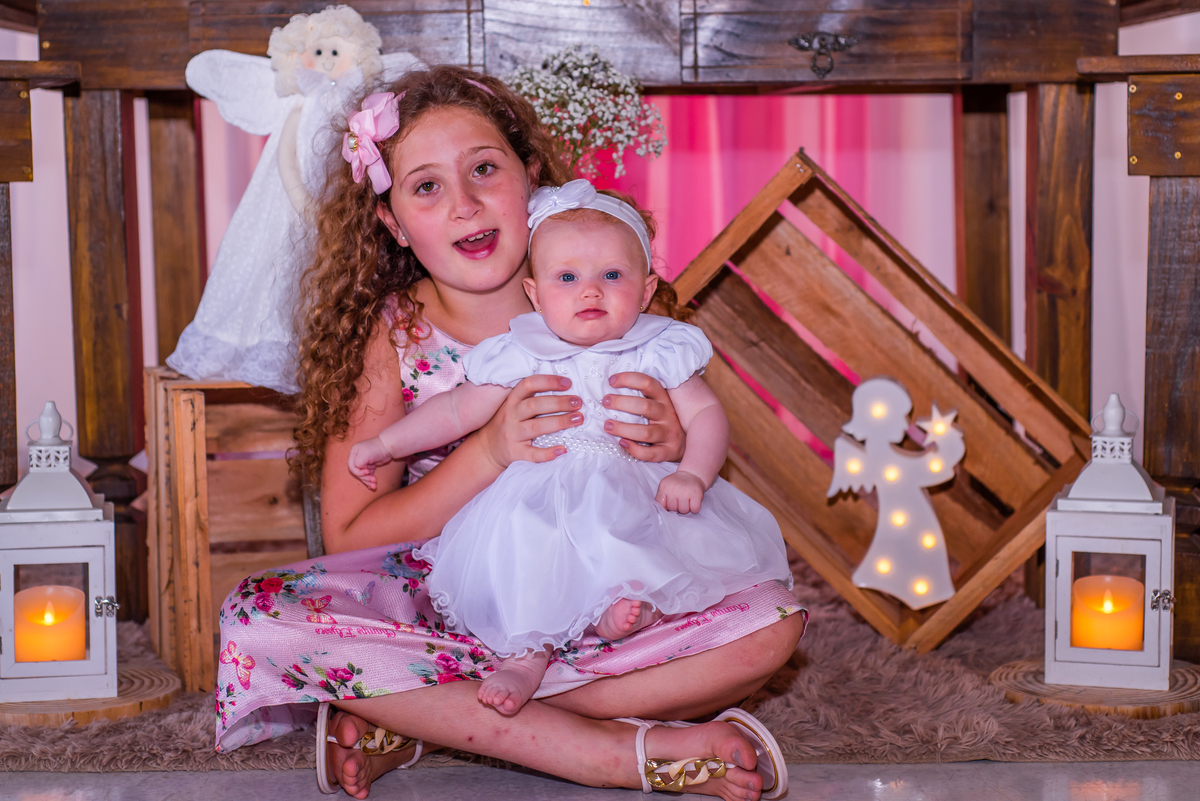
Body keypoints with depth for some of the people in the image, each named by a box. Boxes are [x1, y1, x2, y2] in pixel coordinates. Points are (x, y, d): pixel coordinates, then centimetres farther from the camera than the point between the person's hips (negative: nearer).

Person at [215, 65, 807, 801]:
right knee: (264, 623, -29)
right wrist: (489, 454, -26)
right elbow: (349, 538, -12)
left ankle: (420, 723, -20)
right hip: (435, 598, -1)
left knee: (771, 622, -22)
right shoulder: (389, 336, -7)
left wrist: (670, 450, -23)